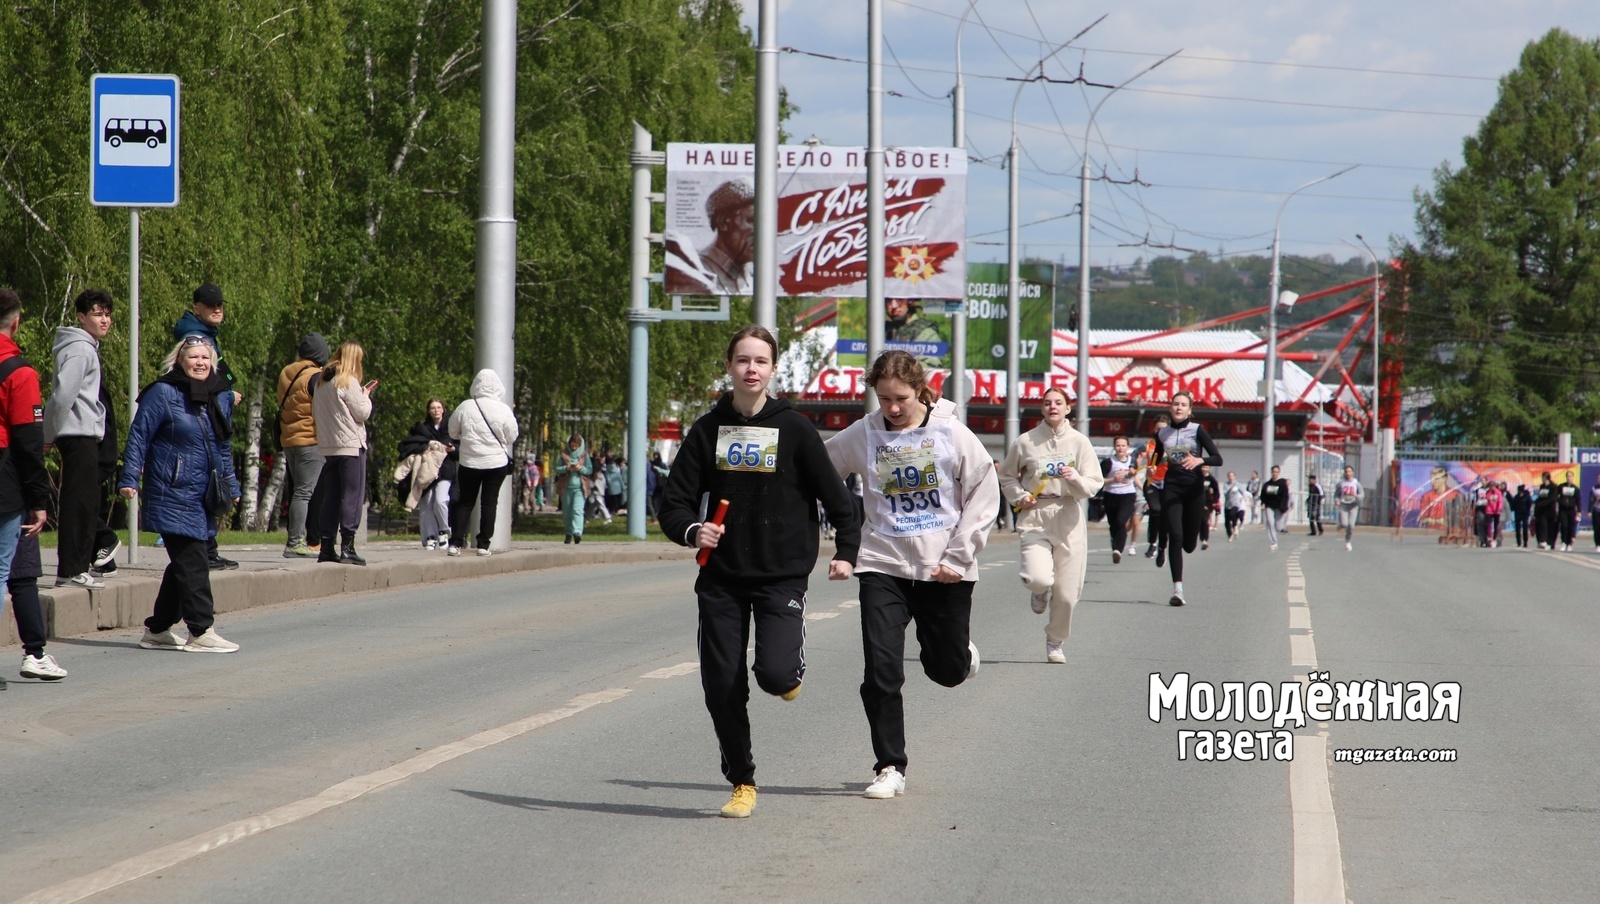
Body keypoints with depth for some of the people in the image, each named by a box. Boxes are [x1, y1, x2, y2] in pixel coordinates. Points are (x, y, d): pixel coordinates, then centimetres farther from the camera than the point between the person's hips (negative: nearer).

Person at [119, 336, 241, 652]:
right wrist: (129, 480, -12)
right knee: (192, 563, -9)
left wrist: (231, 487, 24)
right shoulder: (163, 394, -8)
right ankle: (201, 632, -5)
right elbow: (139, 437, -7)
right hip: (173, 494, -7)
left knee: (183, 565, 11)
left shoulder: (221, 397, 13)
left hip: (202, 496, 7)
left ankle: (158, 629, 20)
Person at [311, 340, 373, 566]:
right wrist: (365, 395, 7)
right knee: (352, 495, -4)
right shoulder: (348, 382, -11)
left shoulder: (320, 381, 10)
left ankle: (326, 547, 9)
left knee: (330, 496, 10)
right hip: (351, 445, -7)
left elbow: (315, 412, 17)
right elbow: (362, 413, -11)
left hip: (327, 446, 7)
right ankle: (347, 546, -9)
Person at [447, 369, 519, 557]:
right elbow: (512, 438, 0)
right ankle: (484, 544, 5)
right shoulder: (503, 410, -9)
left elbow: (453, 432, 5)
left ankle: (456, 542, 2)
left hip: (469, 463, 1)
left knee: (465, 502, 10)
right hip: (496, 463, -1)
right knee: (489, 502, 7)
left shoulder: (465, 407, -7)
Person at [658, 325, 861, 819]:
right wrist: (693, 530, -17)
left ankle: (793, 671, 18)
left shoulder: (794, 428, -2)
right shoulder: (708, 430, 4)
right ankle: (741, 783, 18)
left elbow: (834, 495, 5)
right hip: (722, 577, 3)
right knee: (723, 689, 1)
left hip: (781, 575, -2)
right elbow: (674, 502, 3)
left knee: (776, 673, -20)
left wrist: (846, 550, 0)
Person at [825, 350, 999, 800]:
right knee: (881, 671, -9)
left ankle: (961, 650, 49)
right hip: (883, 567, 0)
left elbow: (984, 493, -2)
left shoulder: (951, 433, -6)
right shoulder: (862, 436, -3)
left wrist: (959, 554, -8)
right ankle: (890, 768, 2)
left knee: (948, 669, 11)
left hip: (944, 571, 0)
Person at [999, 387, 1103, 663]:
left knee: (1067, 593, 0)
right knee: (1039, 579, -24)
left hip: (1069, 519, 1)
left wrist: (1074, 477, -19)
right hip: (1035, 517, -1)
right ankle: (1040, 592, 16)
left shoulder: (1079, 442, 2)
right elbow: (1007, 476, 16)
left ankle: (1055, 642, 25)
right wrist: (1019, 496, -2)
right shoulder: (1025, 442, 1)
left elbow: (1094, 484, 0)